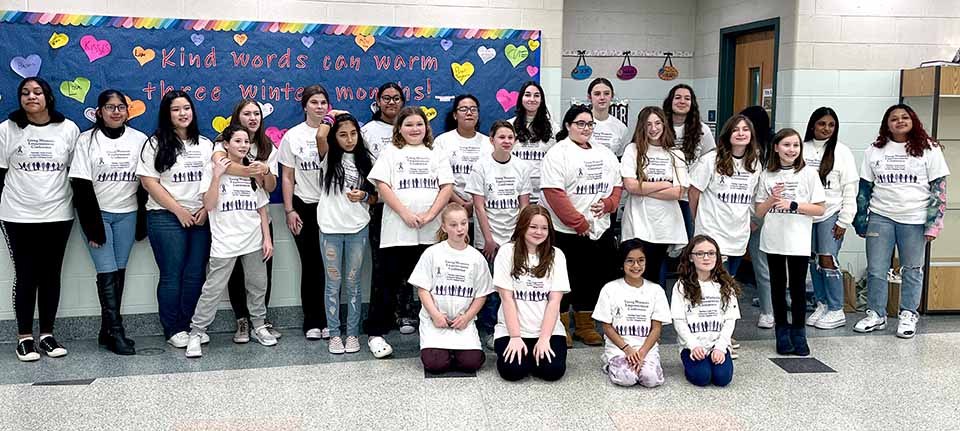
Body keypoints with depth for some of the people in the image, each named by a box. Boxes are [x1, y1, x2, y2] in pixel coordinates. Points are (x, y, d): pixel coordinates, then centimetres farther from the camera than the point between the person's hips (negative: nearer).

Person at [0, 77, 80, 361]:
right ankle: (24, 337, 13)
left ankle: (47, 334, 17)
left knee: (51, 275, 7)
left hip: (58, 215, 1)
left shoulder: (68, 129, 2)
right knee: (26, 276, 3)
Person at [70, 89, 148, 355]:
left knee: (119, 272, 6)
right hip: (97, 213, -3)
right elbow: (81, 186, -8)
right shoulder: (87, 141, -4)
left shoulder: (139, 140, 2)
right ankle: (116, 333, -3)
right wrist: (93, 225, -13)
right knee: (107, 273, -7)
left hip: (127, 214, 3)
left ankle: (107, 330, 14)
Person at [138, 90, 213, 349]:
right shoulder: (156, 144, 0)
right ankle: (173, 330, 9)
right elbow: (149, 181, -7)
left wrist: (206, 208, -4)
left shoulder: (205, 144, 13)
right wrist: (179, 210, -11)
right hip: (166, 217, -4)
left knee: (196, 274, 3)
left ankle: (189, 326, 15)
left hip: (200, 218, 4)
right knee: (172, 275, -1)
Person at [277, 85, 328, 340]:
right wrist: (289, 210, -2)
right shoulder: (293, 136, 4)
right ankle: (312, 322, 15)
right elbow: (287, 177, 4)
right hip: (304, 207, 0)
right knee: (310, 264, 5)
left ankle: (328, 320, 11)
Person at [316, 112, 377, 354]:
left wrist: (364, 196, -13)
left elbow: (374, 197, 10)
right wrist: (331, 116, -5)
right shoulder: (329, 156, 0)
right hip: (330, 228, -1)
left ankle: (353, 333, 18)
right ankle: (334, 334, 16)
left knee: (352, 283, 9)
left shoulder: (367, 160, 5)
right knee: (333, 283, 7)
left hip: (358, 229, 1)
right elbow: (320, 136, -22)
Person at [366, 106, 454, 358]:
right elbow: (382, 186, -1)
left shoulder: (437, 155, 16)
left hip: (431, 232, 2)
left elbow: (447, 187, 5)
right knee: (391, 282, 0)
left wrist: (430, 215, -9)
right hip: (397, 230, -2)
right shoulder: (391, 154, 10)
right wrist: (406, 214, -12)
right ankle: (376, 334, 8)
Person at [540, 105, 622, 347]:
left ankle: (585, 326, 25)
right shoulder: (558, 154, -7)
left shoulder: (605, 154, 15)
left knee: (593, 279, 11)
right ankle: (560, 328, 15)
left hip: (600, 229, 6)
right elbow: (554, 193, -16)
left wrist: (607, 203, -6)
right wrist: (579, 223, -17)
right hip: (566, 232, -6)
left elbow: (617, 185, 17)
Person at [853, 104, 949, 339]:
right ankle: (876, 315, 16)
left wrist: (934, 222, -7)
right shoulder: (874, 151, 7)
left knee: (912, 271, 6)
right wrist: (860, 220, 6)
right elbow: (865, 187, 10)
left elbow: (939, 187, 0)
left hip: (915, 219, -2)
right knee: (875, 270, 4)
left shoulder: (929, 149, 1)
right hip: (880, 217, 2)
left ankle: (908, 316, 18)